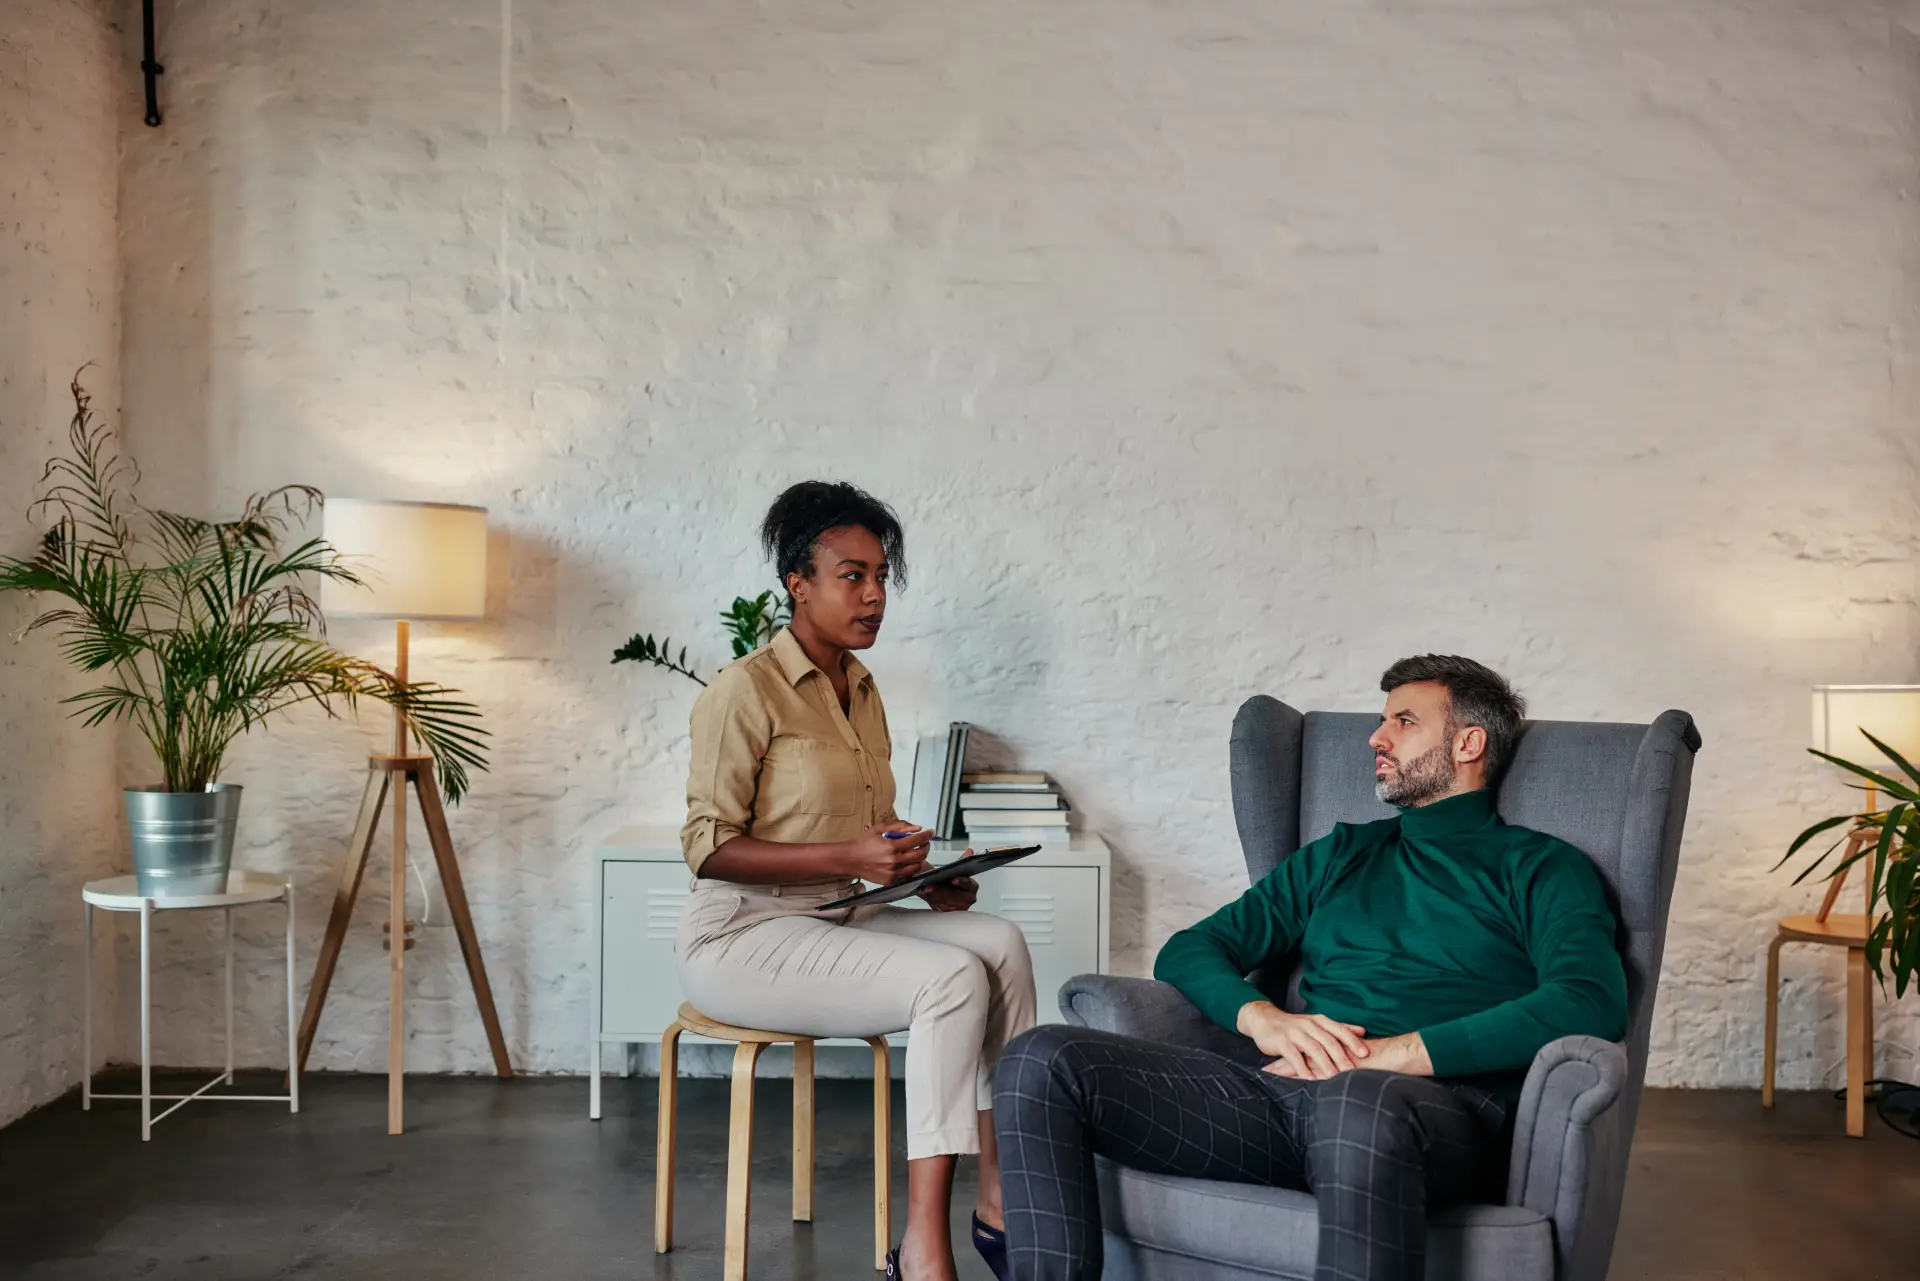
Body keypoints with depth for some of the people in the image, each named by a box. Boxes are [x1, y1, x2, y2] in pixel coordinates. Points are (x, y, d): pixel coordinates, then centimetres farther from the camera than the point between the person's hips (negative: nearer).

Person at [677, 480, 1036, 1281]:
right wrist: (846, 857, -25)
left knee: (1002, 943, -17)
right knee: (952, 978, -27)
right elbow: (708, 847, -16)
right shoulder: (745, 690, -13)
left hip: (838, 917, 7)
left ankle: (1001, 1201, -13)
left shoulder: (861, 689, 11)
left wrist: (926, 872, -1)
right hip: (744, 935, -7)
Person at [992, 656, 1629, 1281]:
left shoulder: (1538, 867, 15)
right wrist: (1263, 1018, -3)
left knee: (1359, 1104, -44)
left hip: (1441, 1101, -5)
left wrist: (1395, 1053, -15)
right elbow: (1187, 950, 21)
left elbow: (1593, 1001, -7)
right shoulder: (1340, 853, 29)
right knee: (1039, 1063, -15)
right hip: (1280, 1090, 5)